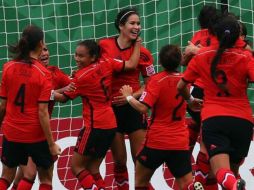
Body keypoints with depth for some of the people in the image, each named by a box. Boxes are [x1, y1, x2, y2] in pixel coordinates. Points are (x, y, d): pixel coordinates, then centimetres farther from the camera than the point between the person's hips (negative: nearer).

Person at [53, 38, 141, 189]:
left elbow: (64, 97, -4)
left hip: (95, 127, -8)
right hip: (110, 125, 8)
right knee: (92, 169, 13)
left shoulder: (81, 77, -13)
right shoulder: (106, 63, 1)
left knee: (77, 166, 1)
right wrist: (137, 43, 16)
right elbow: (132, 64, 4)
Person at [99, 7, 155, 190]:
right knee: (119, 161, 6)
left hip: (134, 108, -1)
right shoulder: (104, 46, -3)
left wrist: (131, 96, -14)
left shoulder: (143, 53, -5)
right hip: (111, 108, 1)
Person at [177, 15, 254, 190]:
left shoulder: (202, 56, 6)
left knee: (223, 173, -17)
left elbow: (181, 87, 15)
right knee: (233, 169, 25)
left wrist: (190, 100, 36)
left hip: (213, 119, -1)